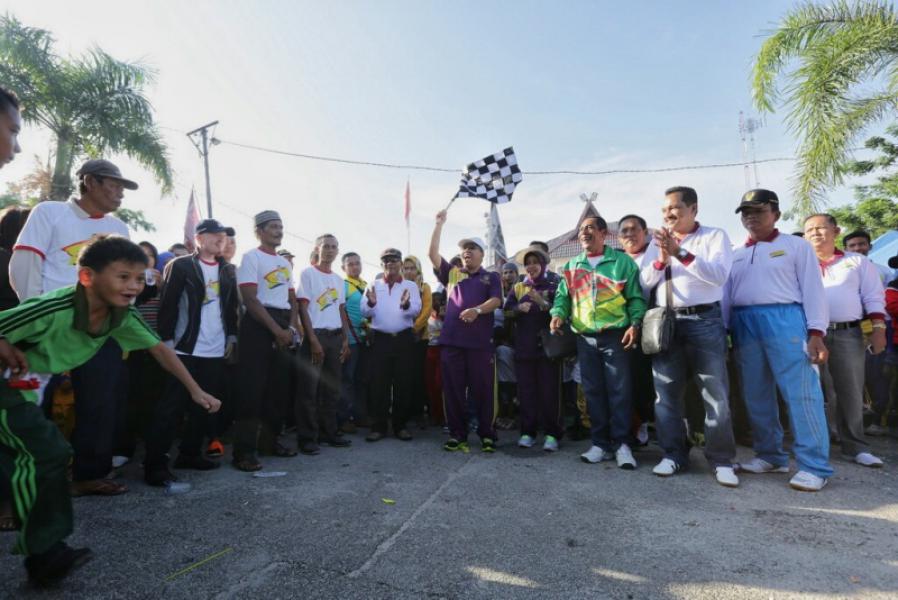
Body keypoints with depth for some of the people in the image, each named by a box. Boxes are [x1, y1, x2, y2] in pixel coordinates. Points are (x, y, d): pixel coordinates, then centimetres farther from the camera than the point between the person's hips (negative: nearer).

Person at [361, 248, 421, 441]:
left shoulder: (411, 286, 7)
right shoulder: (374, 285, 11)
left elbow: (416, 310, -7)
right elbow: (365, 312, 0)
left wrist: (406, 305, -29)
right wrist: (371, 303, -21)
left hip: (404, 339, 0)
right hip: (380, 339, 1)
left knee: (403, 383, 4)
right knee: (379, 383, 1)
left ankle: (400, 425, 15)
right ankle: (378, 426, 9)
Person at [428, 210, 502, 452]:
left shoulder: (491, 277, 12)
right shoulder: (452, 273, 17)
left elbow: (496, 301, -3)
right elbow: (432, 254, 8)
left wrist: (477, 310, -22)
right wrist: (439, 224, 5)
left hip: (481, 341, -2)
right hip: (452, 340, 2)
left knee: (483, 390, 2)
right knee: (453, 390, 5)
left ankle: (487, 435, 14)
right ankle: (457, 435, 16)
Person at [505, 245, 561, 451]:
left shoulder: (553, 287, 5)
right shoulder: (517, 288, 13)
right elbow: (507, 312, 4)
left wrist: (542, 302, -23)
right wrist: (518, 308, -17)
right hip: (524, 346, 3)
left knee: (549, 390, -2)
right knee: (526, 389, 3)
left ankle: (551, 434, 5)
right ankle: (528, 432, 11)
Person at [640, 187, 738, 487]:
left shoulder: (715, 236, 4)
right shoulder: (657, 242, 14)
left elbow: (719, 275, -12)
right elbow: (644, 282, 8)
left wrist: (680, 252, -19)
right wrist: (662, 259, -10)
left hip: (705, 321, -3)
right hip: (666, 323, 3)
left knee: (715, 393, 1)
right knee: (667, 393, 6)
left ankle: (722, 460, 12)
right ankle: (673, 454, 18)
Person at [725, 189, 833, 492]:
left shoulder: (796, 245, 8)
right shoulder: (736, 254, 19)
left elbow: (812, 288, 0)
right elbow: (726, 295, 15)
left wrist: (816, 332, -9)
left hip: (784, 320, -4)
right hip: (744, 325, 5)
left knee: (801, 394, -6)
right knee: (756, 395, 8)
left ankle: (814, 466, 2)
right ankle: (771, 455, 20)